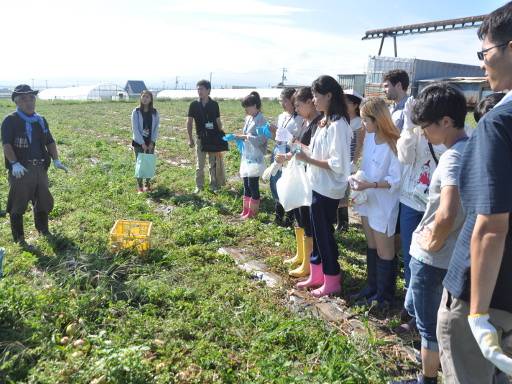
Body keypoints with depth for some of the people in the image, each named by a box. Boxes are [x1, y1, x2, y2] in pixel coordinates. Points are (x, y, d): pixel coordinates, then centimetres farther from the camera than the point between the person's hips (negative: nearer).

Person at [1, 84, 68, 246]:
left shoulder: (41, 120, 13)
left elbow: (50, 142, 15)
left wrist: (56, 160, 3)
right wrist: (14, 163, -26)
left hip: (40, 168, 6)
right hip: (20, 170, -6)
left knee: (44, 200, 16)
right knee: (18, 204, 1)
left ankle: (43, 229, 36)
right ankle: (18, 237, 14)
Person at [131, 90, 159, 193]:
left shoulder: (155, 112, 1)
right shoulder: (136, 112, -6)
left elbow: (156, 128, 1)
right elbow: (135, 129, -9)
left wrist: (152, 142, -9)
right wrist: (142, 143, -15)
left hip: (150, 142, 2)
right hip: (138, 142, -2)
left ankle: (147, 184, 17)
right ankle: (139, 186, 7)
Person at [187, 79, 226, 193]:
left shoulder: (214, 104, -1)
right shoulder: (194, 105, -2)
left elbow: (218, 121, 5)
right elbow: (189, 122, 1)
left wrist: (221, 137, 1)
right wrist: (190, 138, -4)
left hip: (214, 138, 0)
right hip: (200, 138, 0)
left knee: (213, 164, 7)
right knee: (199, 165, 5)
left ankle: (214, 185, 18)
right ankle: (199, 186, 15)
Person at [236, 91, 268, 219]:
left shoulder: (261, 120, -14)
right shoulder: (248, 118, 12)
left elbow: (261, 139, -21)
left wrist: (245, 136, -17)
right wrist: (240, 136, 1)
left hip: (256, 158, -8)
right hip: (247, 156, 8)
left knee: (253, 184, -2)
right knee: (246, 184, 13)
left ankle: (253, 211, 10)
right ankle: (246, 210, 23)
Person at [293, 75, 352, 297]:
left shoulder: (338, 125, -19)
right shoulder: (324, 122, 9)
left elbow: (337, 164, -23)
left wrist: (308, 159, -21)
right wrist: (305, 149, 3)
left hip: (328, 190, -9)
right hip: (318, 186, 9)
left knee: (325, 234, 4)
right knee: (316, 232, 18)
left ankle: (332, 281, 21)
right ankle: (316, 275, 33)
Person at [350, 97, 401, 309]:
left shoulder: (393, 145, -22)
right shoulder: (369, 137, 1)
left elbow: (396, 180, -21)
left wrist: (371, 185, -28)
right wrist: (358, 180, -4)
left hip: (383, 204, -8)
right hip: (367, 200, 8)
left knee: (384, 251, 7)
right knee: (371, 246, 20)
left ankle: (384, 295, 24)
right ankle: (372, 286, 36)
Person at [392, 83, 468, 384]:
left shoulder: (453, 157, -26)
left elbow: (446, 214, -41)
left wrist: (434, 241, -21)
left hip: (432, 257, -9)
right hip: (454, 254, 9)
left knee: (429, 324, 10)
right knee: (443, 317, 28)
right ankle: (441, 357, 49)